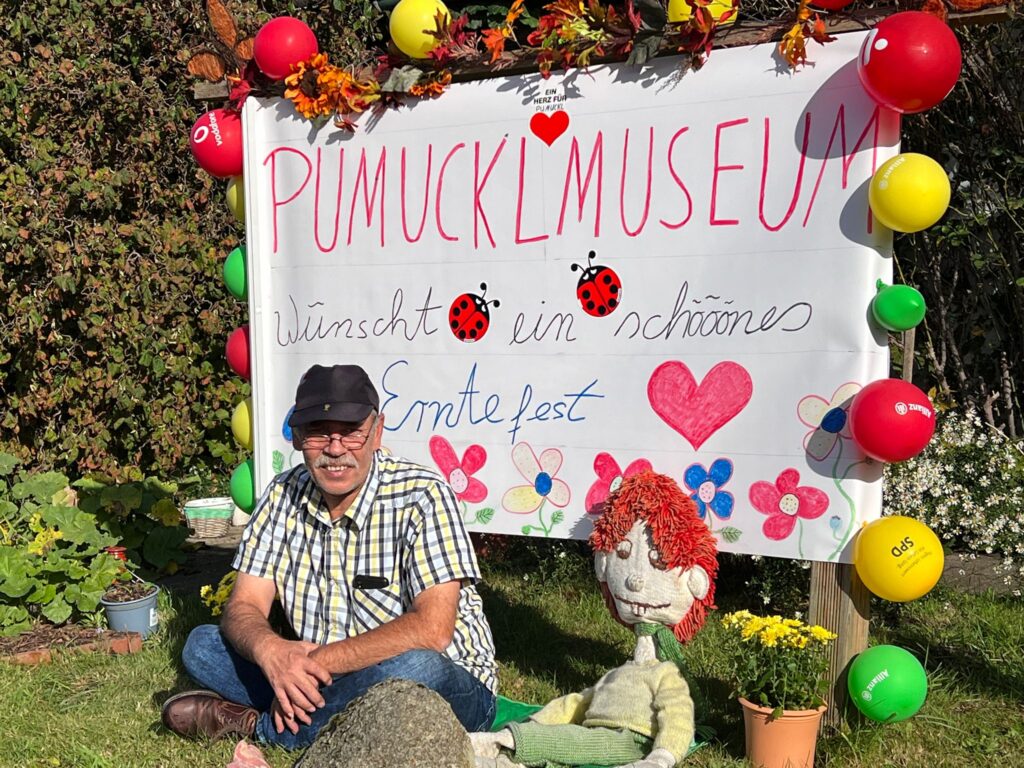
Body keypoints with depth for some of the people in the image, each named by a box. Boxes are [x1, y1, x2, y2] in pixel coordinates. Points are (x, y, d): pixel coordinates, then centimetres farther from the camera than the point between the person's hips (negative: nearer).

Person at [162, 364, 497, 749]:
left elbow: (432, 628, -27)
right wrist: (270, 651, -27)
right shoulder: (284, 495, -2)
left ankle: (257, 725, -13)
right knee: (202, 645, -4)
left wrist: (319, 660, -27)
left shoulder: (422, 496, -19)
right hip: (325, 681, 5)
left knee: (413, 665, -38)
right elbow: (244, 607, -3)